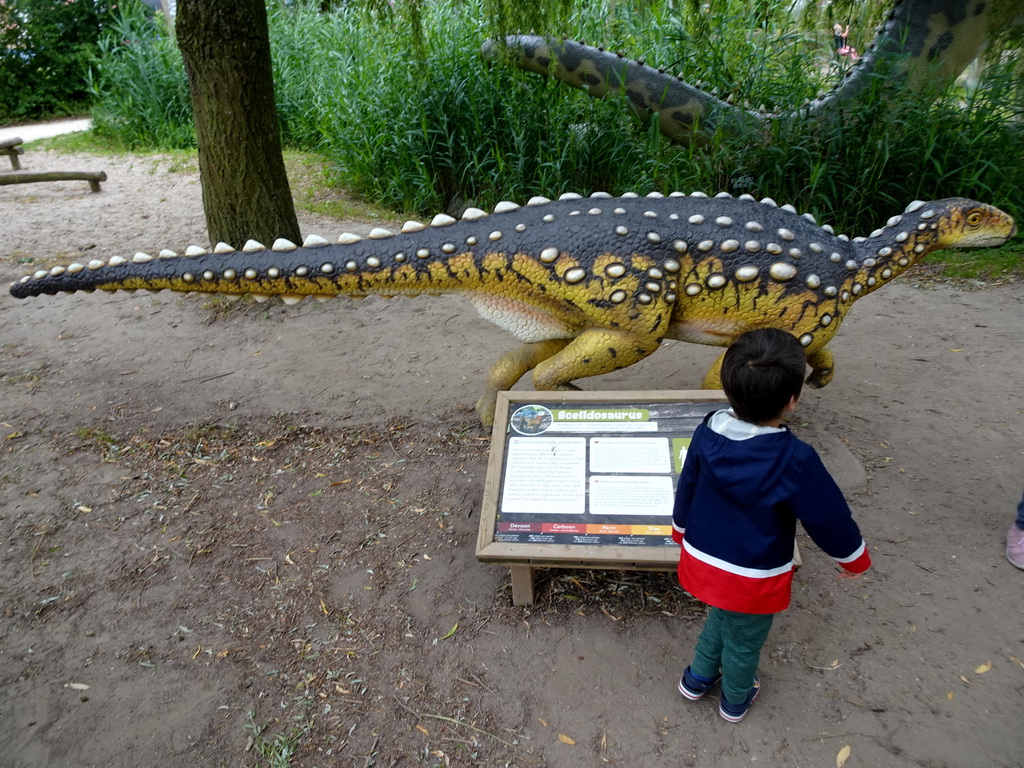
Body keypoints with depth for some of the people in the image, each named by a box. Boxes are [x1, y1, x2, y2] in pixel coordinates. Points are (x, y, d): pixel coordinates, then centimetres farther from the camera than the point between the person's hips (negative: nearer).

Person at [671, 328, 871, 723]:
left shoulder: (707, 434, -16)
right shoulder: (795, 461, -30)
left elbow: (686, 488, 0)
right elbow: (829, 517, -16)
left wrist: (681, 529, 19)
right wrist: (855, 558, 5)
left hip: (701, 561, 4)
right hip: (754, 580, -4)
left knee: (720, 617, 33)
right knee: (744, 642, 24)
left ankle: (698, 678, 51)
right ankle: (735, 700, 51)